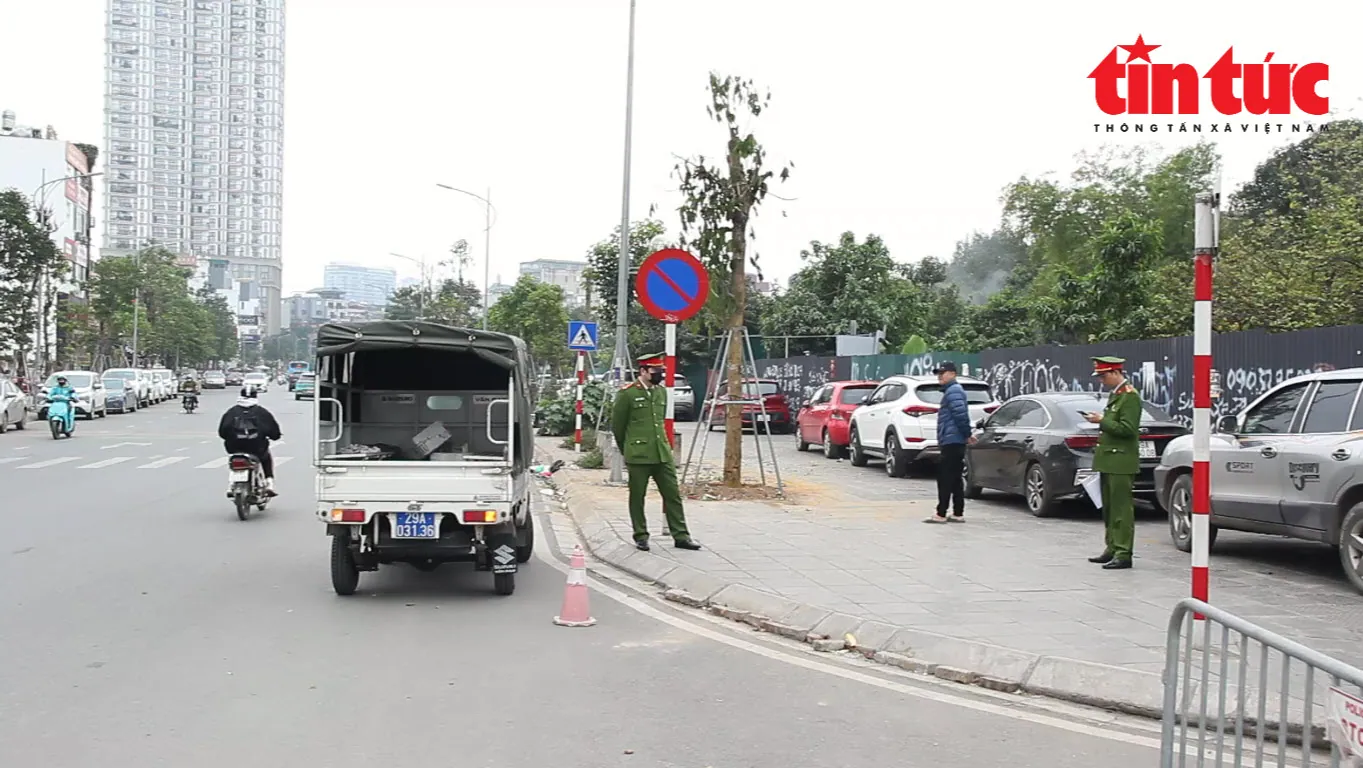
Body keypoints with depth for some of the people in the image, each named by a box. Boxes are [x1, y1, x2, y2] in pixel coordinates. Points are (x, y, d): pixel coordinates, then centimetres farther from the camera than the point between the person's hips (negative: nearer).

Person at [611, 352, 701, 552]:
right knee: (637, 497, 5)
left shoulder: (662, 391, 10)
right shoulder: (627, 393, -8)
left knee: (673, 494, 4)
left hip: (663, 453, 5)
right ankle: (640, 536, 17)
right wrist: (627, 449, 10)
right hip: (638, 455, -5)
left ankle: (680, 536, 8)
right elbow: (617, 425, 0)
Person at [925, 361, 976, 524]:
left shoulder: (953, 391, -13)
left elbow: (960, 415, -23)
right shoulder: (952, 390, 21)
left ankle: (941, 514, -8)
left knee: (945, 479, -9)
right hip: (954, 442, 11)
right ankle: (958, 514, 14)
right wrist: (967, 434, 19)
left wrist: (967, 434, -17)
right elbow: (960, 416, 24)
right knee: (955, 480, 11)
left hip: (951, 442, -11)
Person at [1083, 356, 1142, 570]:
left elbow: (1128, 428, -20)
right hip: (1109, 460, 10)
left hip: (1121, 462, -10)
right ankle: (1112, 549, 20)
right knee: (1109, 508, 13)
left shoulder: (1130, 396, -12)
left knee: (1122, 508, -7)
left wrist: (1102, 420, -17)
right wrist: (1101, 422, 11)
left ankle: (1123, 554, -5)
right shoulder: (1114, 395, 18)